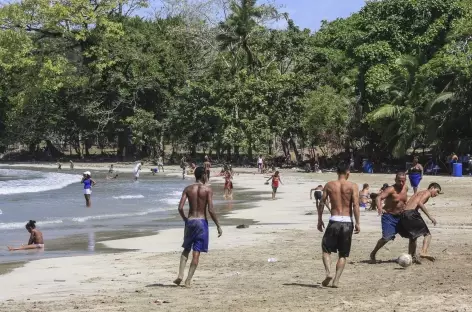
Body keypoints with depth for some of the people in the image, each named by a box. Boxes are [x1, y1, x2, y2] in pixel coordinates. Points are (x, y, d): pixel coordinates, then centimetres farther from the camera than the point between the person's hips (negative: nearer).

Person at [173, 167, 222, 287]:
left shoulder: (188, 189, 2)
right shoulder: (207, 189, -6)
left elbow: (180, 208, -5)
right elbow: (210, 210, -12)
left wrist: (185, 219, 14)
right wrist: (218, 226, -5)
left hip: (190, 221, 3)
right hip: (202, 222, -3)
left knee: (186, 249, 19)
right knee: (196, 253, 1)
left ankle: (180, 275, 4)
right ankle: (188, 280, -1)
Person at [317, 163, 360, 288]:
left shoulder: (329, 185, 5)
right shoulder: (353, 186, -1)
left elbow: (322, 203, 5)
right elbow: (355, 205, -9)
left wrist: (320, 220, 14)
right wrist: (358, 223, -5)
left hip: (334, 221, 0)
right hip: (347, 222, 0)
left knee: (326, 249, 13)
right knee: (343, 254, 11)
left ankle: (328, 273, -10)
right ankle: (336, 280, 4)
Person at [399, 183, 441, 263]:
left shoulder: (419, 193, 32)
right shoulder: (427, 192, 6)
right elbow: (420, 203, -13)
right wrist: (430, 216, -14)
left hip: (403, 215, 8)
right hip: (412, 213, -8)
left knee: (412, 237, 23)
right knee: (427, 234, -5)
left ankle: (413, 257, 21)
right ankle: (424, 252, -27)